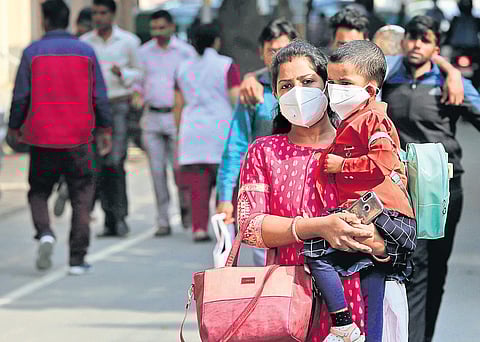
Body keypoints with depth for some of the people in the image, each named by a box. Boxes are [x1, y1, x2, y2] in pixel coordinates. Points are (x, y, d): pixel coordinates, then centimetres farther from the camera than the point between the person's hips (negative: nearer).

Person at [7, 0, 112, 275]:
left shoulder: (33, 52, -2)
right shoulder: (86, 51, 2)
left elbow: (20, 95, -1)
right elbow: (100, 96, 4)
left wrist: (15, 127, 13)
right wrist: (105, 129, 13)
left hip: (42, 138, -1)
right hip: (78, 138, 1)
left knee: (38, 192, 14)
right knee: (82, 196, 8)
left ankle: (45, 232, -14)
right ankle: (78, 259, 4)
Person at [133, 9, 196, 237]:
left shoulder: (185, 51, 1)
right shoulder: (144, 52, 9)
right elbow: (138, 82, 16)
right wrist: (138, 97, -5)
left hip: (178, 117, -3)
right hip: (152, 118, 3)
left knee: (179, 167, -8)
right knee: (157, 170, 0)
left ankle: (185, 206, 20)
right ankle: (163, 222, 5)